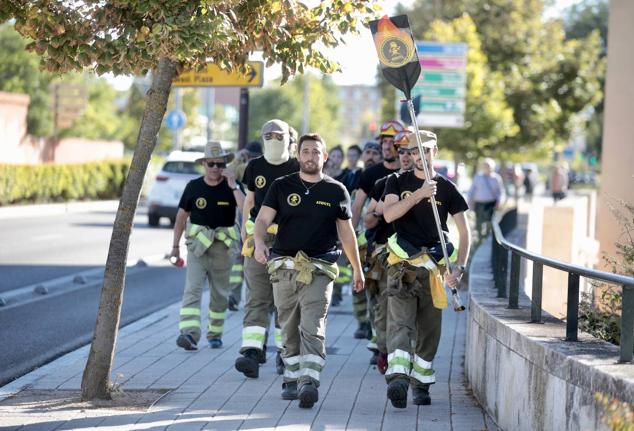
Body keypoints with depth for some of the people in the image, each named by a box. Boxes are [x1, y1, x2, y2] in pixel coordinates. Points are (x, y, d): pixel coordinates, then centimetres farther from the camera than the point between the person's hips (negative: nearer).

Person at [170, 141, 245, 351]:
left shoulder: (231, 187, -1)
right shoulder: (194, 186, 2)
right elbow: (181, 216, 11)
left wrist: (233, 186, -22)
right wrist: (175, 246, 11)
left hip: (223, 247, 0)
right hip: (197, 245, 0)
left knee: (219, 294, 12)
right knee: (192, 289, -15)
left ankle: (215, 334, 28)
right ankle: (189, 334, -25)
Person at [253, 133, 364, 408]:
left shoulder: (336, 191, 8)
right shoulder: (282, 187, 8)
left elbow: (346, 232, 16)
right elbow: (263, 219, -2)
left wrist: (357, 269, 19)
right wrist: (259, 242, -23)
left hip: (319, 270, -2)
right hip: (284, 267, 2)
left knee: (313, 328, -15)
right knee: (289, 330, 9)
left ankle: (309, 383, -25)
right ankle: (292, 380, 21)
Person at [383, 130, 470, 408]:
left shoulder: (447, 189, 8)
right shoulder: (398, 182, 8)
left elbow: (464, 233, 8)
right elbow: (388, 214, -10)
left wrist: (459, 267, -6)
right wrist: (419, 195, -21)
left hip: (434, 267, 2)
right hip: (402, 263, -2)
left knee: (429, 330, 6)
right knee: (400, 323, -16)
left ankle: (421, 384, 18)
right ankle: (398, 378, -31)